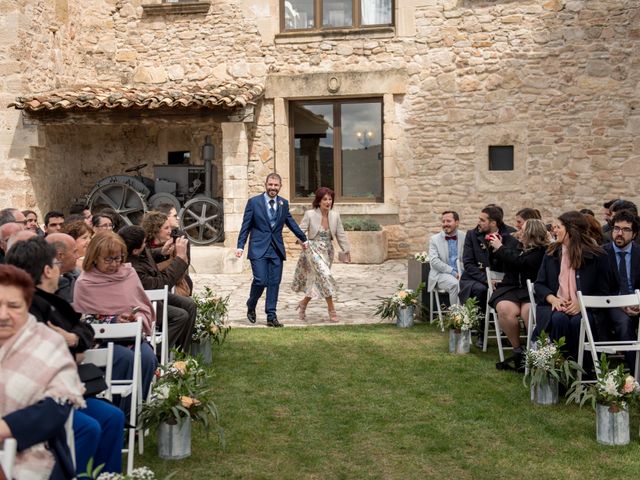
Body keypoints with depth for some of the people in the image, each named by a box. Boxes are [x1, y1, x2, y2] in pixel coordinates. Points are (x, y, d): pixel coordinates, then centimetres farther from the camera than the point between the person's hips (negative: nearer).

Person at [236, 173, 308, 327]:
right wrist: (240, 246, -6)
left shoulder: (284, 203, 8)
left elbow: (290, 222, 21)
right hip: (258, 249, -4)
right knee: (260, 280, -11)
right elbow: (245, 226, -1)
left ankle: (271, 316, 10)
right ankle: (251, 307, 17)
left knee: (274, 282, 3)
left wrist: (303, 239, 28)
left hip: (277, 249, 4)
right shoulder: (254, 202, -2)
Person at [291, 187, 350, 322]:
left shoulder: (335, 215, -1)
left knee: (317, 280, 12)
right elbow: (301, 231, -8)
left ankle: (303, 303, 34)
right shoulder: (310, 214, -12)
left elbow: (340, 235, 6)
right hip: (314, 249, -5)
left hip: (328, 250, 5)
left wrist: (346, 251, 7)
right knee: (325, 276, -18)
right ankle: (331, 309, -9)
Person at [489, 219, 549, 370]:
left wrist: (500, 248, -6)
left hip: (531, 290, -5)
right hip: (510, 288, 5)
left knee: (528, 311, -36)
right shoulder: (519, 246, 19)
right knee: (505, 309, -27)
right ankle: (518, 351, -15)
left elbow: (520, 262, -17)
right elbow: (501, 266, 31)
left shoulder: (542, 251, -4)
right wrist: (496, 248, 16)